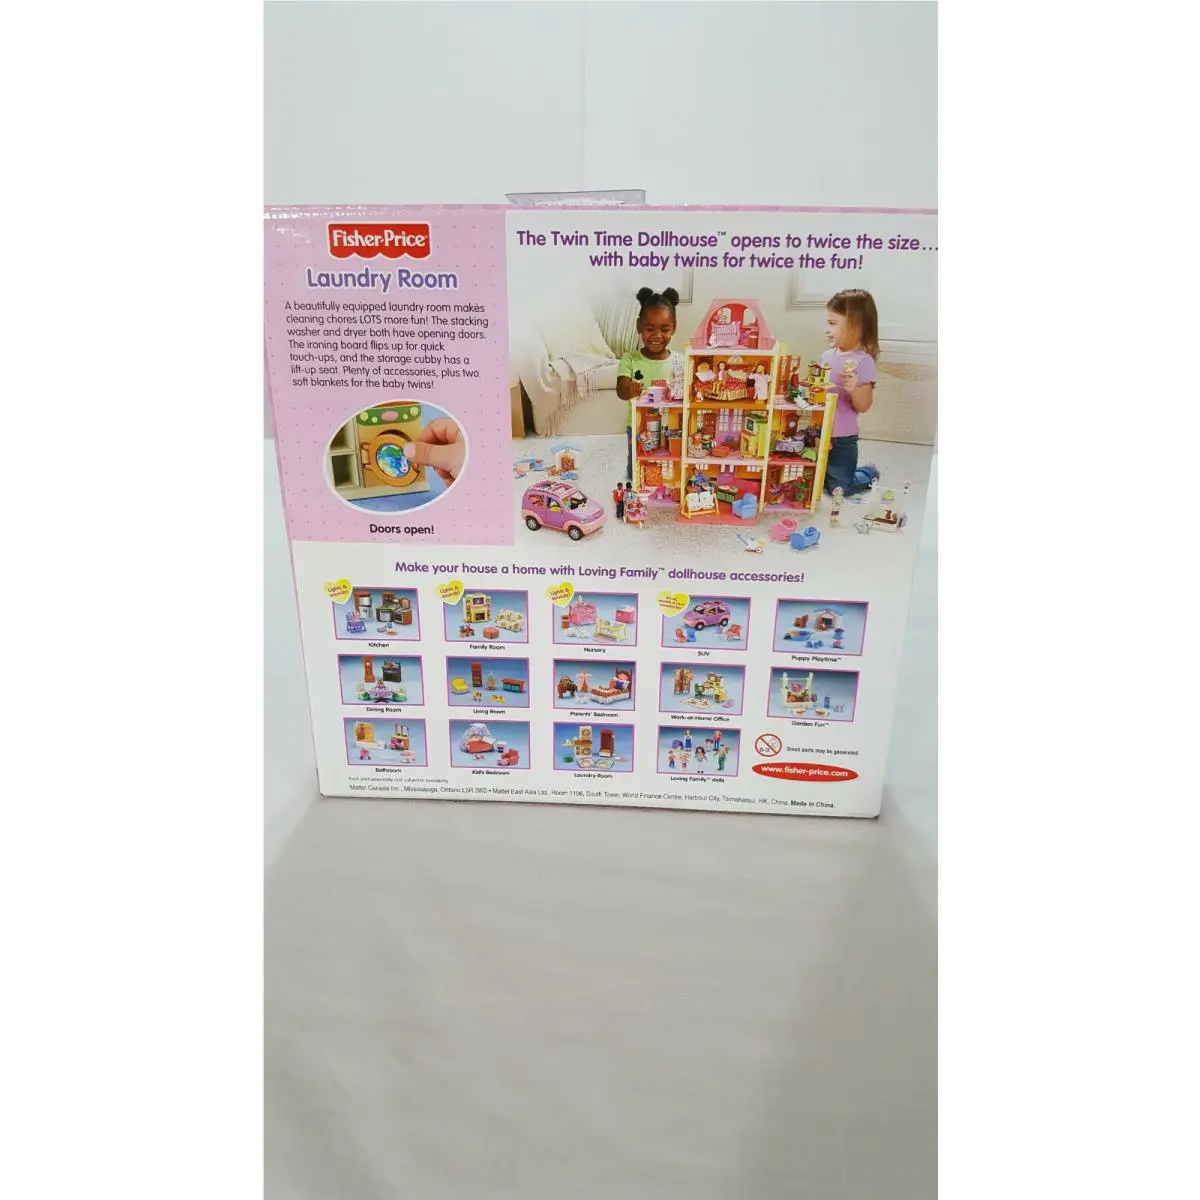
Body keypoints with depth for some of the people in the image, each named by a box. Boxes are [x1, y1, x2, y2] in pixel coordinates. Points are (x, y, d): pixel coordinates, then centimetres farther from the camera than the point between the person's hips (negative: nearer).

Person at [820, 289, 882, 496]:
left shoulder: (863, 361, -16)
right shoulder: (827, 355, 3)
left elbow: (864, 406, -17)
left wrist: (854, 389, -35)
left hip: (842, 439, -7)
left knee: (838, 489, 3)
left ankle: (869, 474, 32)